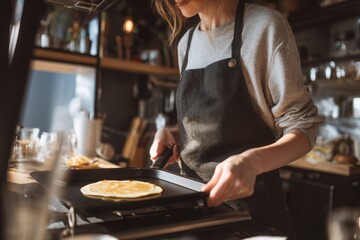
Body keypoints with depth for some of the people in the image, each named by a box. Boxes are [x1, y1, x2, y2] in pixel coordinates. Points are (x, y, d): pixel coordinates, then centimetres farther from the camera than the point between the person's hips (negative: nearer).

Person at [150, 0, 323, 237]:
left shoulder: (264, 25, -11)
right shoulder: (186, 43, 7)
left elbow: (303, 125, -12)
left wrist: (252, 161, -30)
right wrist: (172, 134, -4)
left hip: (250, 198, -5)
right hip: (198, 195, 6)